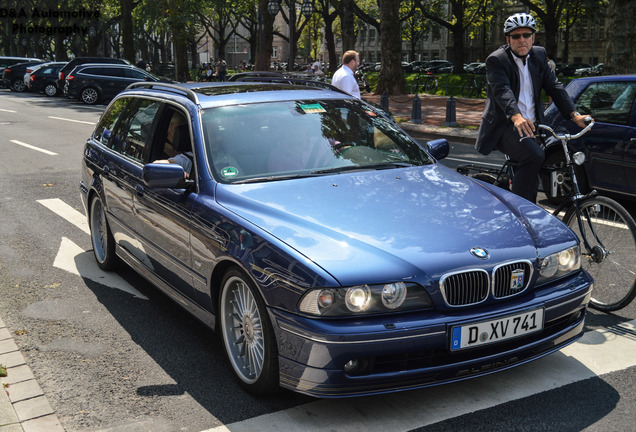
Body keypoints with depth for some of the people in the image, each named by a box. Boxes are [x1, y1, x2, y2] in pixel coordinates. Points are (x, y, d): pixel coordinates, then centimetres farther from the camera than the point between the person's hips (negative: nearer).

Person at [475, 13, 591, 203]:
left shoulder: (539, 55, 11)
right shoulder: (496, 60, -8)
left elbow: (554, 86, 6)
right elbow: (502, 91, -25)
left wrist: (574, 115, -7)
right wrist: (516, 117, -44)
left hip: (530, 125, 7)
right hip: (504, 126, -7)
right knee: (534, 156, -29)